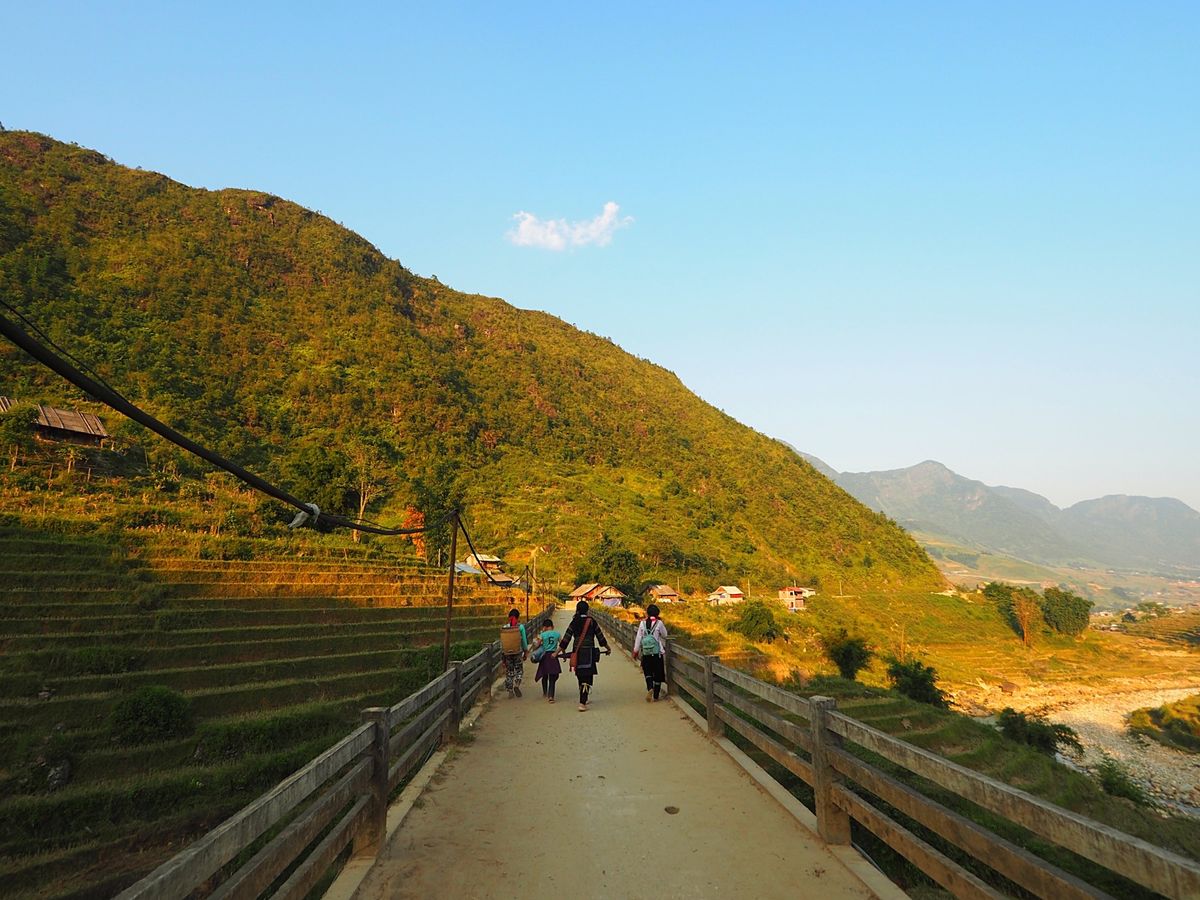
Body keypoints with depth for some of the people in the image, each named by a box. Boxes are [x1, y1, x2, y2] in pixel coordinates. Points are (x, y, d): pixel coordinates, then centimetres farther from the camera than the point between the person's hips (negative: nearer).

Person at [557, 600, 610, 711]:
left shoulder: (574, 622, 1)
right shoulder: (591, 621, -3)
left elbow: (566, 638, 0)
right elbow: (600, 635, 5)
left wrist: (559, 652, 8)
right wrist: (607, 647, 20)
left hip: (577, 652, 3)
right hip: (589, 652, -3)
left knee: (581, 676, 18)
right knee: (587, 677, -1)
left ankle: (583, 700, 31)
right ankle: (582, 703, -11)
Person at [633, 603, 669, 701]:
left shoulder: (642, 623, -2)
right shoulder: (659, 623, -8)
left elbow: (638, 637, 1)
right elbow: (665, 635, 4)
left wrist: (636, 650, 10)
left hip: (645, 653, 1)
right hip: (658, 653, -1)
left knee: (648, 672, 13)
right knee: (658, 673, 10)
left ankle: (650, 688, -13)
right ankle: (656, 696, 13)